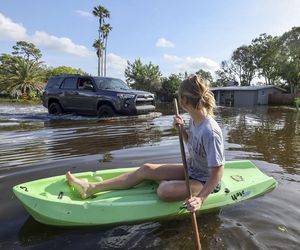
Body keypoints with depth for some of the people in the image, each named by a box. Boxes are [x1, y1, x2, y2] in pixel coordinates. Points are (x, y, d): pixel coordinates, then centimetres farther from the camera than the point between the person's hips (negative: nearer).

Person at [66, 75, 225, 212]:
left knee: (164, 191, -32)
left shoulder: (210, 131, -31)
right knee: (146, 169, -1)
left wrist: (200, 198, -35)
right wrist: (181, 129, -4)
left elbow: (218, 171, -27)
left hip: (203, 181, -8)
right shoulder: (194, 120, -4)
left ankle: (164, 182, 9)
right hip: (191, 170, 8)